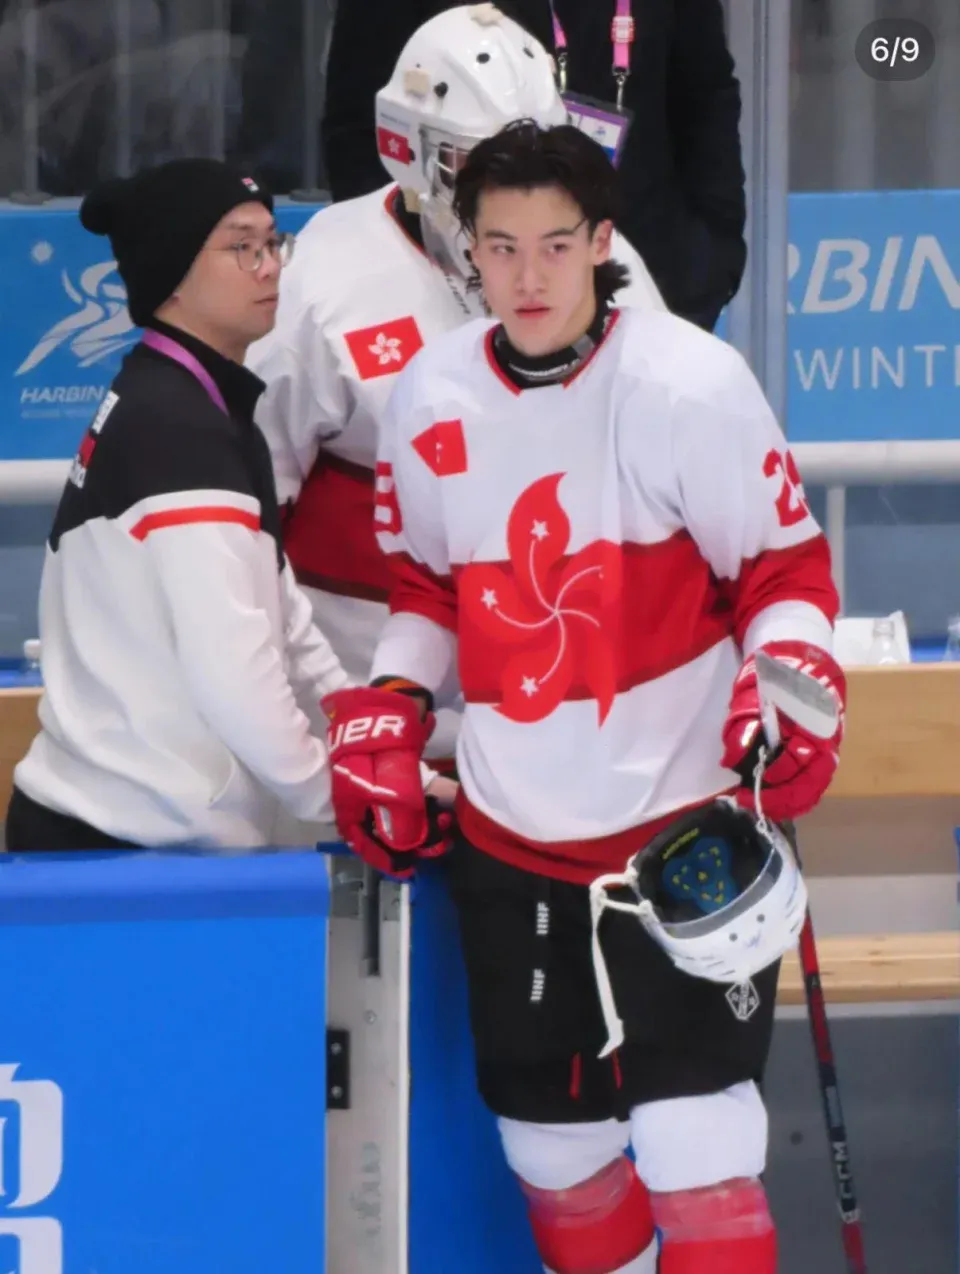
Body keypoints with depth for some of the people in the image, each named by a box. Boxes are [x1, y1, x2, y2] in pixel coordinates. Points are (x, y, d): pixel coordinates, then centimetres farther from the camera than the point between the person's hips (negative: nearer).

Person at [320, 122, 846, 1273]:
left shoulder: (688, 384, -13)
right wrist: (386, 714, 4)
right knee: (549, 1135, 12)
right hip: (511, 834, 5)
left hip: (687, 823, -5)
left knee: (693, 1139, -9)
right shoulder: (431, 396, 2)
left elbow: (787, 569, -6)